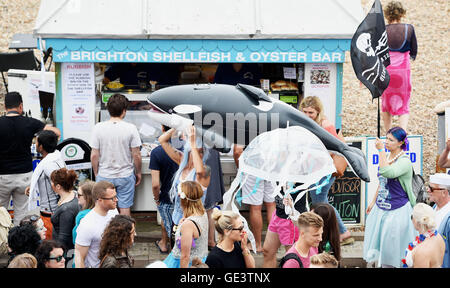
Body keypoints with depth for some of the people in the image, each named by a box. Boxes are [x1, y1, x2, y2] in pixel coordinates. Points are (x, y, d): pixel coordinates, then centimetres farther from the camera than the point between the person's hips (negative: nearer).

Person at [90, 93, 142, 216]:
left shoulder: (98, 128, -9)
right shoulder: (131, 128, -12)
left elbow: (94, 155, -5)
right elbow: (136, 156, -8)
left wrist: (96, 174, 10)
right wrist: (138, 173, 8)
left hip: (104, 176, 1)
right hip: (125, 176, -1)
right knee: (125, 208, 9)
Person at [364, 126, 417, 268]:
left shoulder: (404, 161, -17)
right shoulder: (386, 157, 8)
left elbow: (387, 173, -36)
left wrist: (381, 150, -30)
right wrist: (373, 201, 20)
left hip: (397, 209, -8)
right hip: (381, 207, 8)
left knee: (392, 246, 0)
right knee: (379, 240, 13)